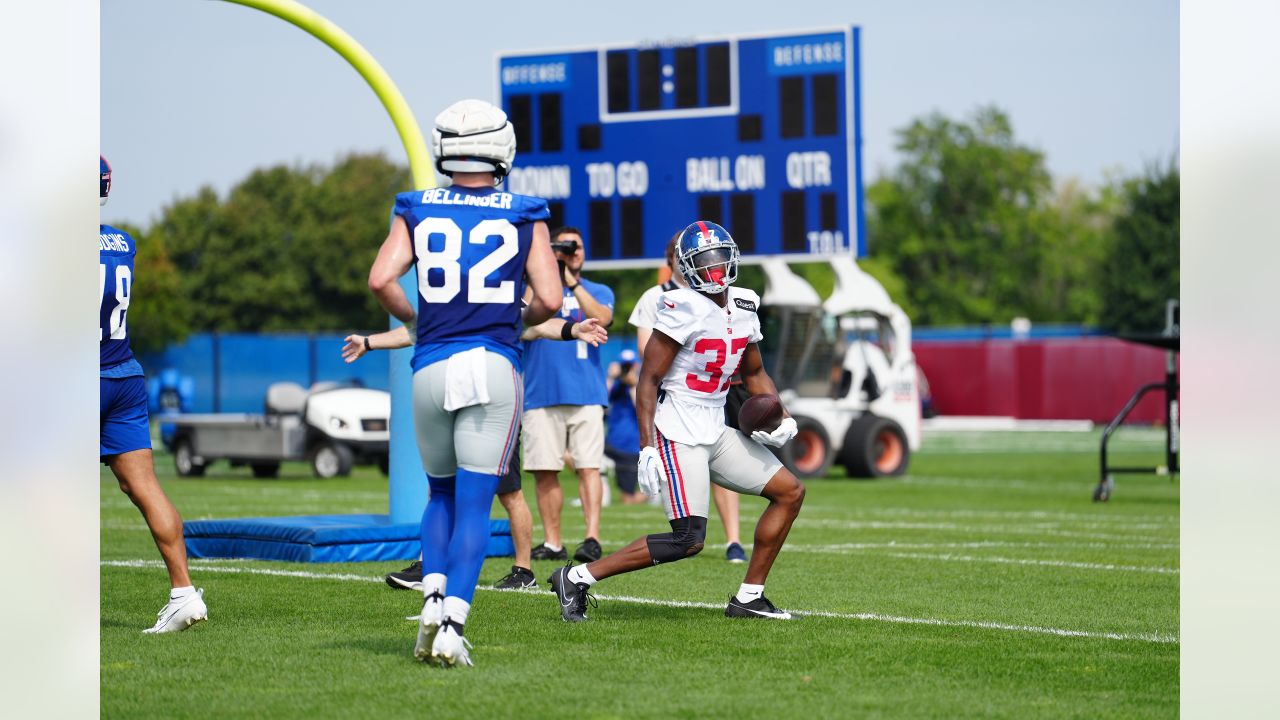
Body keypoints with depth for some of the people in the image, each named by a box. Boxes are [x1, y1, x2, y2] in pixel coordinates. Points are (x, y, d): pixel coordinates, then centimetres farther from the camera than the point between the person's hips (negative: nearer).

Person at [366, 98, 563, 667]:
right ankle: (453, 623, -12)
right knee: (474, 503, 0)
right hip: (494, 366, -2)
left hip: (431, 366, 2)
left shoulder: (418, 211, 7)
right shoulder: (523, 216, 4)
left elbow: (381, 281, -5)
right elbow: (549, 300, -3)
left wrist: (412, 321, 13)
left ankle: (433, 595, 1)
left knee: (441, 493, 21)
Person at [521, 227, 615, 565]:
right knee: (544, 471, 0)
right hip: (541, 395, 1)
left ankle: (592, 538, -16)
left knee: (588, 467, -10)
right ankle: (552, 543, 6)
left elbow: (601, 318, -8)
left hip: (586, 394, -1)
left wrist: (571, 283, -13)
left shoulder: (598, 292, 13)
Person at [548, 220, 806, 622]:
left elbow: (754, 373, 23)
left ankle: (750, 597, 12)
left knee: (790, 492, 7)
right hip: (678, 434, -9)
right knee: (689, 540, -15)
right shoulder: (684, 309, -16)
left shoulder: (743, 307, 8)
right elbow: (648, 380, -16)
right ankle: (577, 578, -8)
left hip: (715, 432, 9)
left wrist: (782, 418, 6)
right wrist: (647, 448, -22)